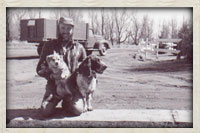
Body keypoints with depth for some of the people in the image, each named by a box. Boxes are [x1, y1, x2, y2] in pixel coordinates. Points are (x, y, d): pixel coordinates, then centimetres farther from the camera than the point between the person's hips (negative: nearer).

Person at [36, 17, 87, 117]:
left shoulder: (78, 47, 9)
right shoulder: (49, 46, 7)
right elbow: (40, 68, 7)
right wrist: (51, 75, -12)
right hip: (54, 84, 0)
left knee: (78, 110, -23)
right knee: (45, 111, -21)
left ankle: (66, 103, 12)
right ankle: (55, 100, 14)